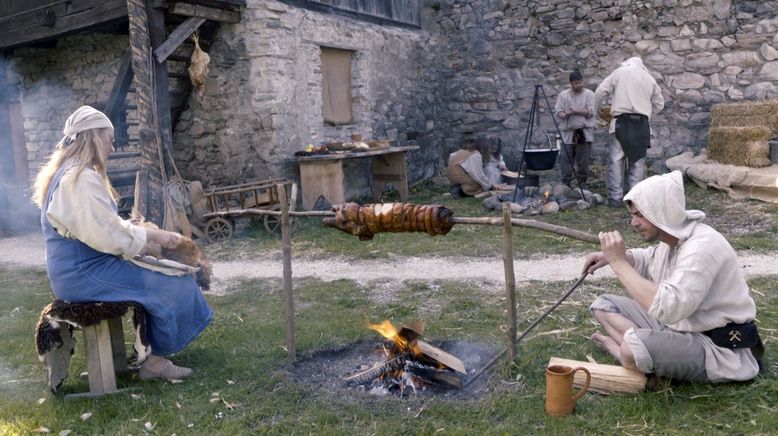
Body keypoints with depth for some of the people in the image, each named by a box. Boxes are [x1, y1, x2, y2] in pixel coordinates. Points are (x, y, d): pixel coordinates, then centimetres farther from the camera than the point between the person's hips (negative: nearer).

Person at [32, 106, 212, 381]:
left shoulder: (66, 173, 12)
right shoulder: (82, 179, -21)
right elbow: (108, 234, -25)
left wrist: (145, 232, 11)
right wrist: (154, 235, -12)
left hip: (78, 267, 10)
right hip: (84, 273, -10)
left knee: (163, 275, 13)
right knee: (172, 285, -8)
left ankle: (158, 352, 16)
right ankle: (156, 360, 6)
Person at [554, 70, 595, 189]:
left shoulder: (589, 94, 6)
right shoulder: (563, 95, 11)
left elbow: (590, 112, -5)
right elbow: (557, 111, 4)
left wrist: (575, 111, -13)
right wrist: (565, 114, -16)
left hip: (584, 132, -1)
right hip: (568, 132, 1)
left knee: (583, 161, 1)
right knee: (566, 159, -3)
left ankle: (582, 183, 12)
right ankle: (565, 184, 3)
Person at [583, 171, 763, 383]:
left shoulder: (702, 247, -26)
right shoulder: (672, 238, 2)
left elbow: (666, 308, -37)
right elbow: (649, 260, 26)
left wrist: (619, 262, -29)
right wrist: (610, 257, 5)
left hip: (720, 349, -9)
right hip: (678, 328, 9)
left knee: (633, 349, -34)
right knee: (604, 305, 6)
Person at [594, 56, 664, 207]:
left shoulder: (619, 72, 8)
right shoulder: (649, 78, 17)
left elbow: (600, 92, 1)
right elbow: (659, 104, 20)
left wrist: (596, 111, 14)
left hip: (621, 121, -3)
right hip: (641, 123, 3)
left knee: (616, 160, 0)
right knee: (638, 161, 7)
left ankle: (615, 198, -1)